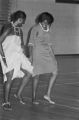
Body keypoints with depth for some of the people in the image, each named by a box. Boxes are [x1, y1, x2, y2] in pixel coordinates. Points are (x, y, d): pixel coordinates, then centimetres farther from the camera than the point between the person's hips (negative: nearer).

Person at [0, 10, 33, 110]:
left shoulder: (19, 30, 14)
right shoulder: (8, 28, -11)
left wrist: (23, 54, 14)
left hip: (18, 55, 8)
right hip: (8, 55, -8)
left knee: (29, 72, 2)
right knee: (10, 78, -13)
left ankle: (19, 94, 13)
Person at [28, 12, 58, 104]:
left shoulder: (48, 29, 9)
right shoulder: (36, 29, -7)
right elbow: (31, 43, -6)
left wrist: (53, 55, 15)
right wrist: (30, 56, -12)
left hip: (48, 53, 6)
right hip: (38, 53, -5)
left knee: (54, 73, -7)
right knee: (37, 75, -2)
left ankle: (48, 95, 2)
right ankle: (34, 98, 10)